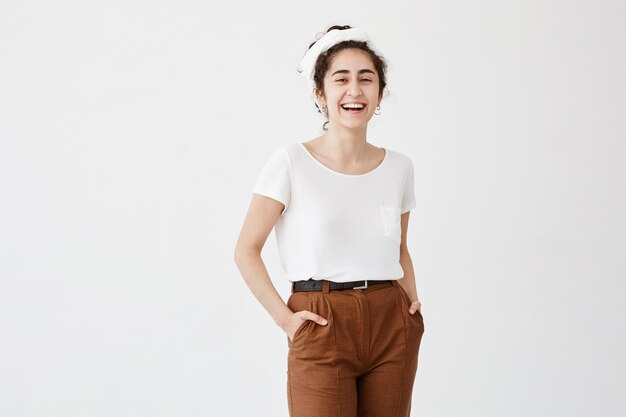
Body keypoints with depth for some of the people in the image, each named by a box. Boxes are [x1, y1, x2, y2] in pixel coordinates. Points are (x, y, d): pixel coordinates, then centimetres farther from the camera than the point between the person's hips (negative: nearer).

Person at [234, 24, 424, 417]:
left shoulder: (399, 166, 6)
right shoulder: (292, 160, -6)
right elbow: (247, 250, -4)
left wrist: (413, 299, 6)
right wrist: (284, 317, -11)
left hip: (392, 326, 4)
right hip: (323, 327, -4)